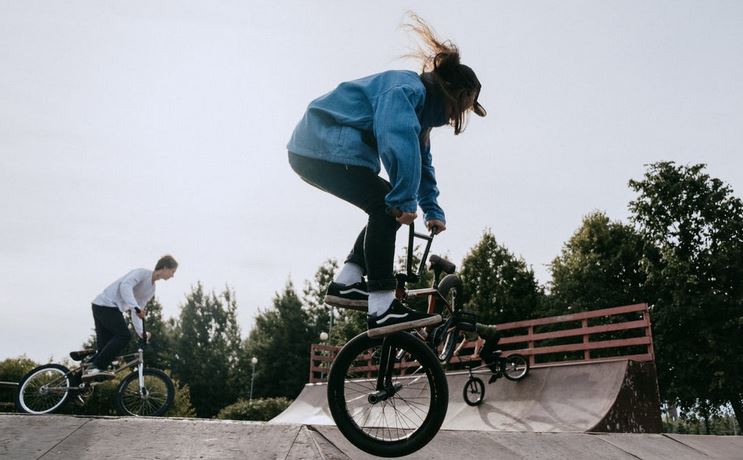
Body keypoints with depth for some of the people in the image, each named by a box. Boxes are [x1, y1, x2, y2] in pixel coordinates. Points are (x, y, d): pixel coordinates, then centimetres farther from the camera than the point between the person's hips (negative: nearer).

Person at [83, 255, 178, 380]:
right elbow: (125, 286, -28)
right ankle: (95, 368, -21)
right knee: (123, 336, -20)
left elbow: (136, 313, 18)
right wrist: (136, 308, -36)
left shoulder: (151, 290, 17)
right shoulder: (142, 273, -9)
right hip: (105, 304, -10)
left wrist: (141, 333, 5)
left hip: (113, 309, 10)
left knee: (105, 345, 3)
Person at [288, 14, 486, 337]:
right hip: (324, 146, -10)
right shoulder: (407, 88, -16)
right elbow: (398, 140, -33)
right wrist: (405, 199, -31)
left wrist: (433, 210, 16)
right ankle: (383, 309, -20)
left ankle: (346, 283, 7)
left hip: (316, 151, 10)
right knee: (387, 208, -19)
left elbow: (422, 163, 22)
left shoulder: (421, 108, 17)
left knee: (391, 209, 6)